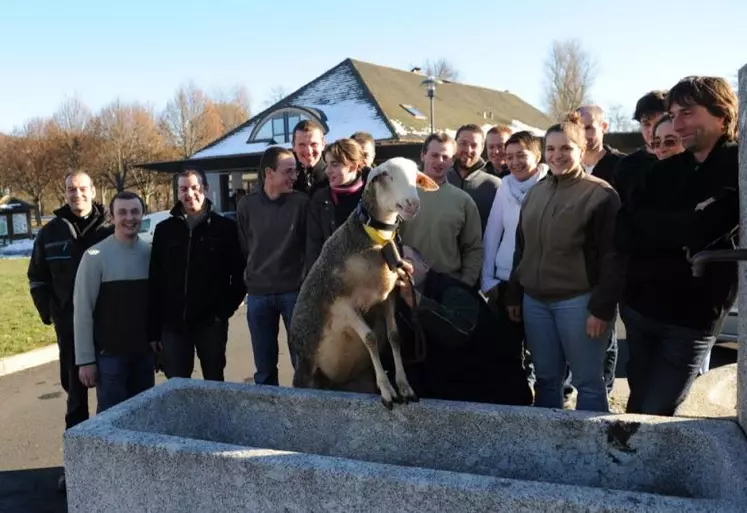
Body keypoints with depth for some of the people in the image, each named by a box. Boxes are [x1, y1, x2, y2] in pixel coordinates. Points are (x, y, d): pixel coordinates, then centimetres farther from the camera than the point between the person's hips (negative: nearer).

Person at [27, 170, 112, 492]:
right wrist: (49, 313, 2)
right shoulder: (51, 233, 4)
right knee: (75, 391, 8)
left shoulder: (110, 229, -3)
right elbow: (37, 278, 11)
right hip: (70, 325, 2)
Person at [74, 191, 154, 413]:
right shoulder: (96, 256, -9)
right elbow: (83, 310, -9)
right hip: (110, 354, -4)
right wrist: (85, 359, -10)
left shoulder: (150, 253, 3)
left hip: (144, 353, 4)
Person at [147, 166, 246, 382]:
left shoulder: (226, 228, 0)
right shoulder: (164, 230, 6)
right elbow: (154, 281, 5)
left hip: (211, 322, -1)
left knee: (214, 383, 11)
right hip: (172, 324, 2)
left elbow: (240, 275, 2)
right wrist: (154, 329, 1)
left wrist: (225, 310, -6)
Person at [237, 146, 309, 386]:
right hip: (258, 294, 3)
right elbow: (243, 248, 10)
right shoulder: (247, 204, 2)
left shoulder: (301, 202, -4)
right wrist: (254, 276, 10)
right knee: (264, 368, 13)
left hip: (295, 291, -2)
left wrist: (306, 281, 0)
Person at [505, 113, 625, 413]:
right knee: (546, 379, 13)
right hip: (535, 301, 6)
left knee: (588, 382, 5)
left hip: (578, 300, -5)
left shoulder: (600, 194, -6)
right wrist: (514, 295, 15)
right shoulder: (535, 193, 13)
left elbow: (612, 257, -10)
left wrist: (601, 308, -15)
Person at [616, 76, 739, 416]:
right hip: (638, 306, 5)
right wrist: (677, 233, -18)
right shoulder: (665, 170, 7)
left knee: (655, 412, 2)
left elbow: (699, 227, -24)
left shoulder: (739, 167, -8)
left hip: (692, 316, -4)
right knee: (638, 404, 16)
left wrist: (643, 222, -11)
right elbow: (624, 237, -5)